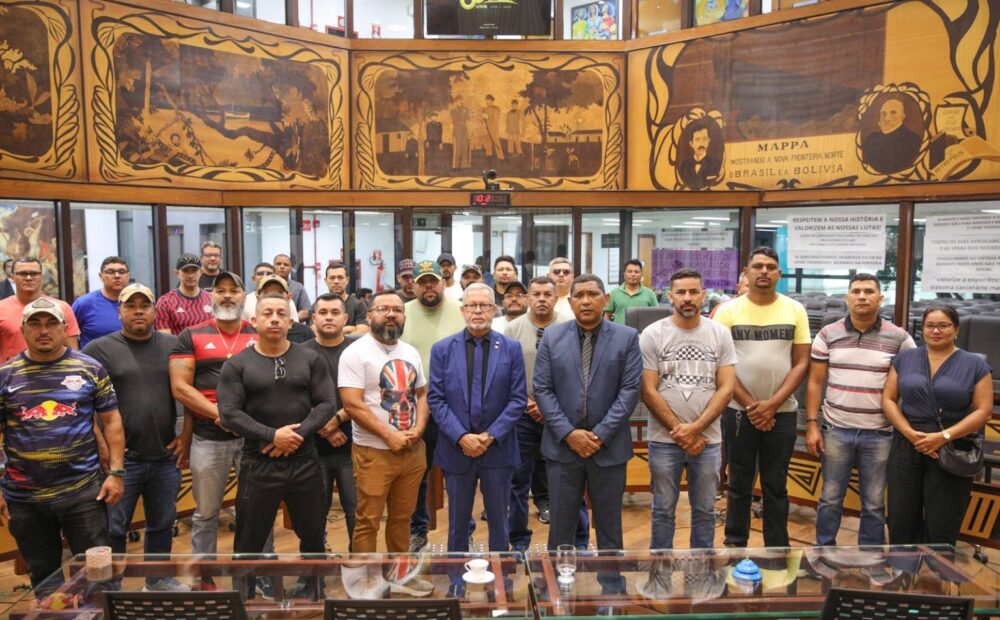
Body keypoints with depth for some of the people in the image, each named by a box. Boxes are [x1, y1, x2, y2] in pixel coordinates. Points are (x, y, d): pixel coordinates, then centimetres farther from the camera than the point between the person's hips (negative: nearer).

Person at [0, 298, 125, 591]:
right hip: (24, 497, 2)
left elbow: (111, 421, 1)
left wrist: (116, 472, -6)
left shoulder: (91, 369, -1)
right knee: (42, 575, 18)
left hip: (83, 491, -2)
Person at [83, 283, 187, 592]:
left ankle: (159, 578, 34)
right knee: (113, 530, 7)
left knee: (163, 524, 16)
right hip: (121, 458, -3)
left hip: (166, 457, 3)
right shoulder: (98, 349, -3)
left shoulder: (173, 346, 6)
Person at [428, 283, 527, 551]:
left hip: (498, 449, 0)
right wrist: (461, 437, -13)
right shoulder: (442, 349, 1)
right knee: (458, 521, 13)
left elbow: (518, 399, -3)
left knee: (499, 519, 12)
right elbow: (436, 399, -3)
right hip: (456, 448, 0)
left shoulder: (511, 348, 0)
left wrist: (491, 435, -11)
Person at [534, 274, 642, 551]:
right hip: (562, 445, 1)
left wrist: (600, 434, -13)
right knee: (560, 524, 11)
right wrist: (568, 433, -12)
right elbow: (542, 390, -2)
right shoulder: (552, 336, 2)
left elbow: (630, 390, -6)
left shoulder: (627, 337, -1)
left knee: (609, 526, 13)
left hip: (609, 447, 0)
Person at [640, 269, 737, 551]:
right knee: (663, 511, 11)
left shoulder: (720, 334, 1)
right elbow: (648, 391, -7)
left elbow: (726, 388, -3)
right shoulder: (652, 335, -4)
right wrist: (679, 432, -10)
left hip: (708, 439, 2)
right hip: (664, 440, -1)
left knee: (705, 510, 14)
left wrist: (695, 428, -12)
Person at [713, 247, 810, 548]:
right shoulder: (728, 311, -3)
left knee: (776, 485, 10)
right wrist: (750, 405, -10)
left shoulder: (795, 310, 2)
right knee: (739, 484, 9)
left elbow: (801, 363, 0)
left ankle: (777, 550, 22)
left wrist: (773, 403, -11)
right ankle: (735, 546, 23)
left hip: (782, 412, 1)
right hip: (739, 411, -1)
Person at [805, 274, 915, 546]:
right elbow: (815, 382, 3)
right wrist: (812, 425, -2)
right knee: (830, 498, 10)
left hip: (879, 434, 0)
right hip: (835, 430, 0)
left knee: (874, 503, 12)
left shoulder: (899, 338, -2)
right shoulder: (828, 335, 0)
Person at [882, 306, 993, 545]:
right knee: (901, 523, 7)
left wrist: (944, 436, -15)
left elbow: (983, 411, -4)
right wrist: (910, 433, -11)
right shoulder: (904, 358, 6)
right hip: (906, 447, 2)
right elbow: (888, 399, 3)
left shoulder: (975, 364, 1)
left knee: (941, 528, 7)